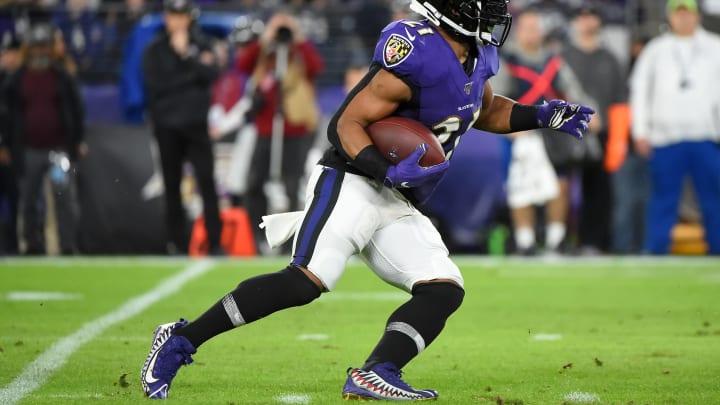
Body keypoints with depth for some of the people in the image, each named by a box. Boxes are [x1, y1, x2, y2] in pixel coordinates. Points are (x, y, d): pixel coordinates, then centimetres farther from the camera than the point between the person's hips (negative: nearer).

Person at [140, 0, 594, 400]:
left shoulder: (476, 56, 9)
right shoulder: (417, 57, -20)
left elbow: (487, 110, 31)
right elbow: (347, 124, -17)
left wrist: (542, 116, 17)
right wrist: (389, 172, -31)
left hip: (397, 206, 9)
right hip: (353, 185, -9)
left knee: (444, 290, -6)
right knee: (307, 280, -23)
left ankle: (375, 374, -17)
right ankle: (181, 340, -14)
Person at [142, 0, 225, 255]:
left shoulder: (201, 44, 6)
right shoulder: (154, 50, 3)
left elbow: (211, 75, -8)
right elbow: (155, 86, -9)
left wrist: (186, 54, -13)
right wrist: (192, 73, -9)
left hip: (196, 124, 0)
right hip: (167, 126, 0)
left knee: (207, 181, -8)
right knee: (172, 186, 5)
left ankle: (215, 242, -6)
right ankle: (177, 242, 11)